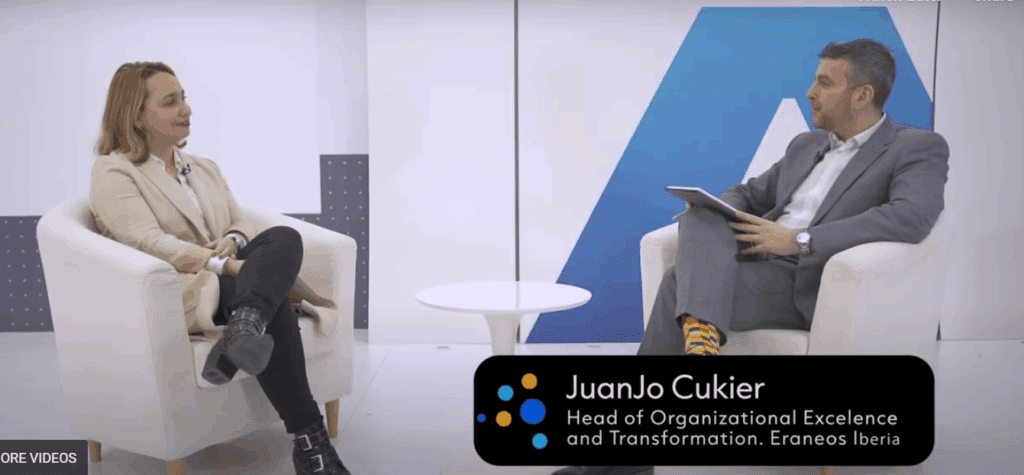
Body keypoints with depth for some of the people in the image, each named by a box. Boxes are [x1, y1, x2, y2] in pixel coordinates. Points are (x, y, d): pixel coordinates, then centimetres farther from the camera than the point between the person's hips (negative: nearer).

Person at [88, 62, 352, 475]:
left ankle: (243, 332, -53)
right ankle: (308, 439, -35)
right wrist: (227, 265, -22)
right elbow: (149, 243, -12)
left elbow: (240, 224, 20)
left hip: (226, 278, 6)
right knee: (273, 298, -33)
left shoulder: (205, 168, 27)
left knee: (284, 237, -27)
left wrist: (233, 241, -7)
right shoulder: (114, 174, 4)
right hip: (176, 292, -6)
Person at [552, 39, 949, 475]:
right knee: (700, 216, -23)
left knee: (680, 283, -25)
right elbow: (747, 194, 27)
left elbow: (912, 217, -19)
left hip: (809, 286, -6)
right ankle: (702, 333, -45)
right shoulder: (807, 145, 23)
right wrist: (716, 214, 1)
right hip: (755, 260, 6)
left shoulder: (920, 149, 0)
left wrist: (800, 239, -25)